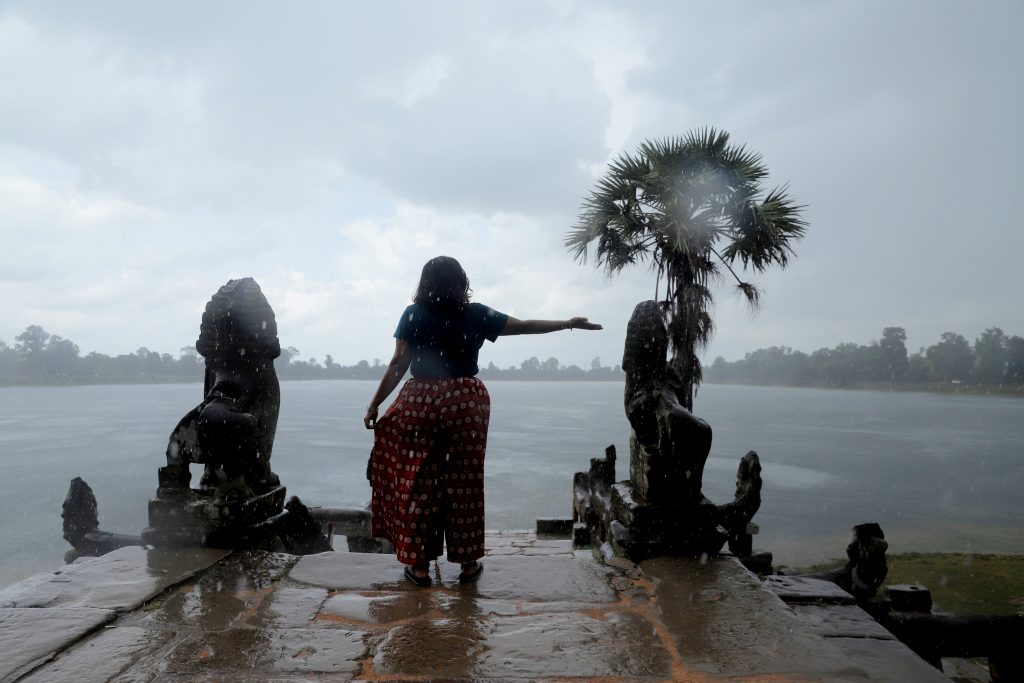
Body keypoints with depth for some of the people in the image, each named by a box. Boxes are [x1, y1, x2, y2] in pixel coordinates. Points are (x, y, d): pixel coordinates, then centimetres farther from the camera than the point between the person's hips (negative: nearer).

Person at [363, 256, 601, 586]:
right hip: (466, 404, 1)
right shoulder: (475, 314, 1)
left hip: (420, 404, -1)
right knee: (465, 483, 8)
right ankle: (468, 563, 18)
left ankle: (419, 565, 12)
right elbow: (525, 326, 7)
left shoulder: (414, 315, -1)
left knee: (419, 484, 6)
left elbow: (397, 365, -4)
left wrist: (374, 406, 2)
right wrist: (569, 323, 18)